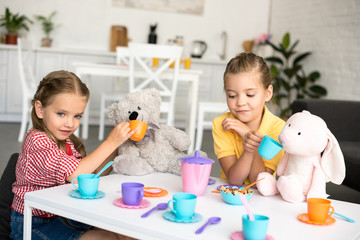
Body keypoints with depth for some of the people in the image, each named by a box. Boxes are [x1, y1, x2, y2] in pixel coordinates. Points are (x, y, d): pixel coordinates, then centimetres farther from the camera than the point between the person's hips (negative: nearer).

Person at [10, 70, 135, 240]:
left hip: (63, 216, 8)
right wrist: (110, 143, -25)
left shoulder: (67, 141, 8)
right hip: (36, 224, -8)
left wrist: (116, 144, -5)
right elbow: (75, 174, -29)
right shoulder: (37, 140, -19)